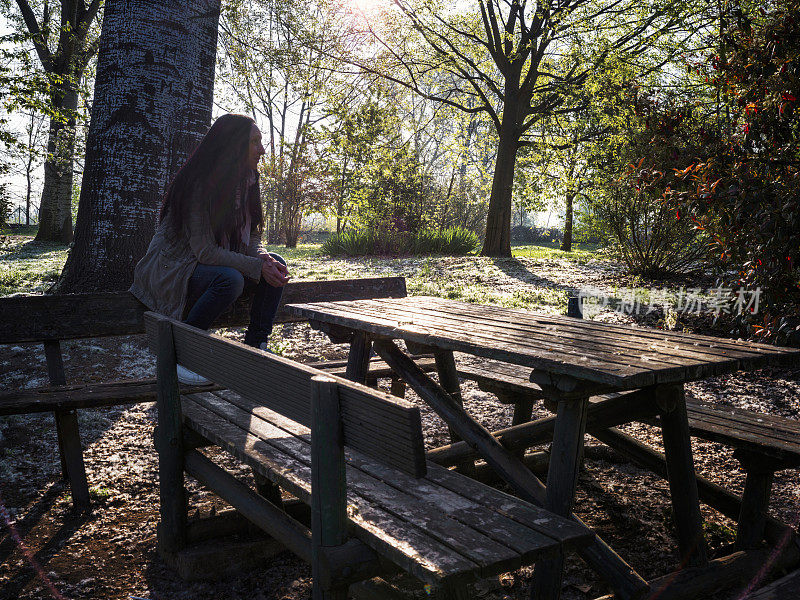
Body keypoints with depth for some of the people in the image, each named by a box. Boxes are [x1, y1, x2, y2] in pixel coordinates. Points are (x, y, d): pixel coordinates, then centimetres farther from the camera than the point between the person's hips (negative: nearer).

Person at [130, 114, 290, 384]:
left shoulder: (245, 182, 3)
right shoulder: (199, 186, -22)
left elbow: (251, 236, 6)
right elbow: (205, 251, -27)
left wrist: (263, 258, -17)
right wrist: (257, 267, -29)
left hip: (218, 261, 8)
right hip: (174, 269, -8)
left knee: (276, 263, -9)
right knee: (229, 279, -35)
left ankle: (256, 346, -5)